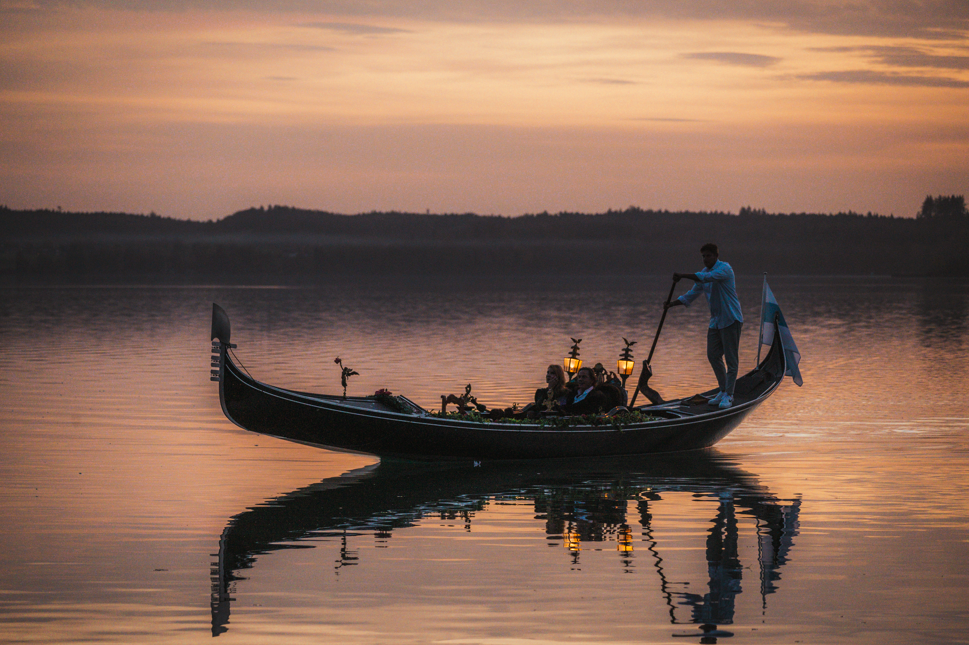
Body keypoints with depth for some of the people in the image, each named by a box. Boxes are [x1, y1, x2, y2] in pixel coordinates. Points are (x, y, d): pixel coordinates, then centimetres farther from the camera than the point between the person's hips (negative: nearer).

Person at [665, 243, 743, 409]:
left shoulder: (724, 269, -14)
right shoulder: (704, 272, 12)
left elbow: (707, 277, -32)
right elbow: (694, 293, 15)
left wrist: (683, 276, -34)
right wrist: (673, 303, 3)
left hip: (730, 320, -9)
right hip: (716, 320, 9)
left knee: (731, 358, -4)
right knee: (713, 356, 10)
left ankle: (728, 395, 1)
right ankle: (723, 391, 23)